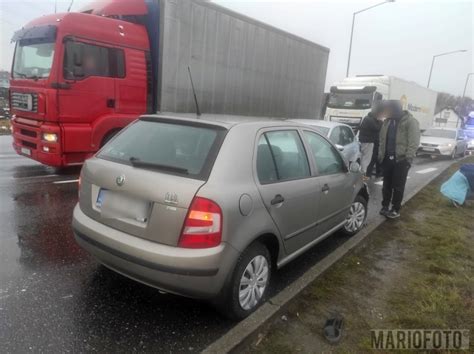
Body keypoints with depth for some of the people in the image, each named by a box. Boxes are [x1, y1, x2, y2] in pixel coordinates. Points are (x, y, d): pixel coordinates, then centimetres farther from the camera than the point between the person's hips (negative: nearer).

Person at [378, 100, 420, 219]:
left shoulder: (410, 121, -9)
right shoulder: (387, 121, 10)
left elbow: (414, 142, -13)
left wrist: (408, 158, -18)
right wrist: (381, 155, 9)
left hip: (401, 159, -5)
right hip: (387, 158, 5)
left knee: (398, 186, 4)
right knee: (387, 184, 12)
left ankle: (396, 209, 14)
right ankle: (385, 206, 24)